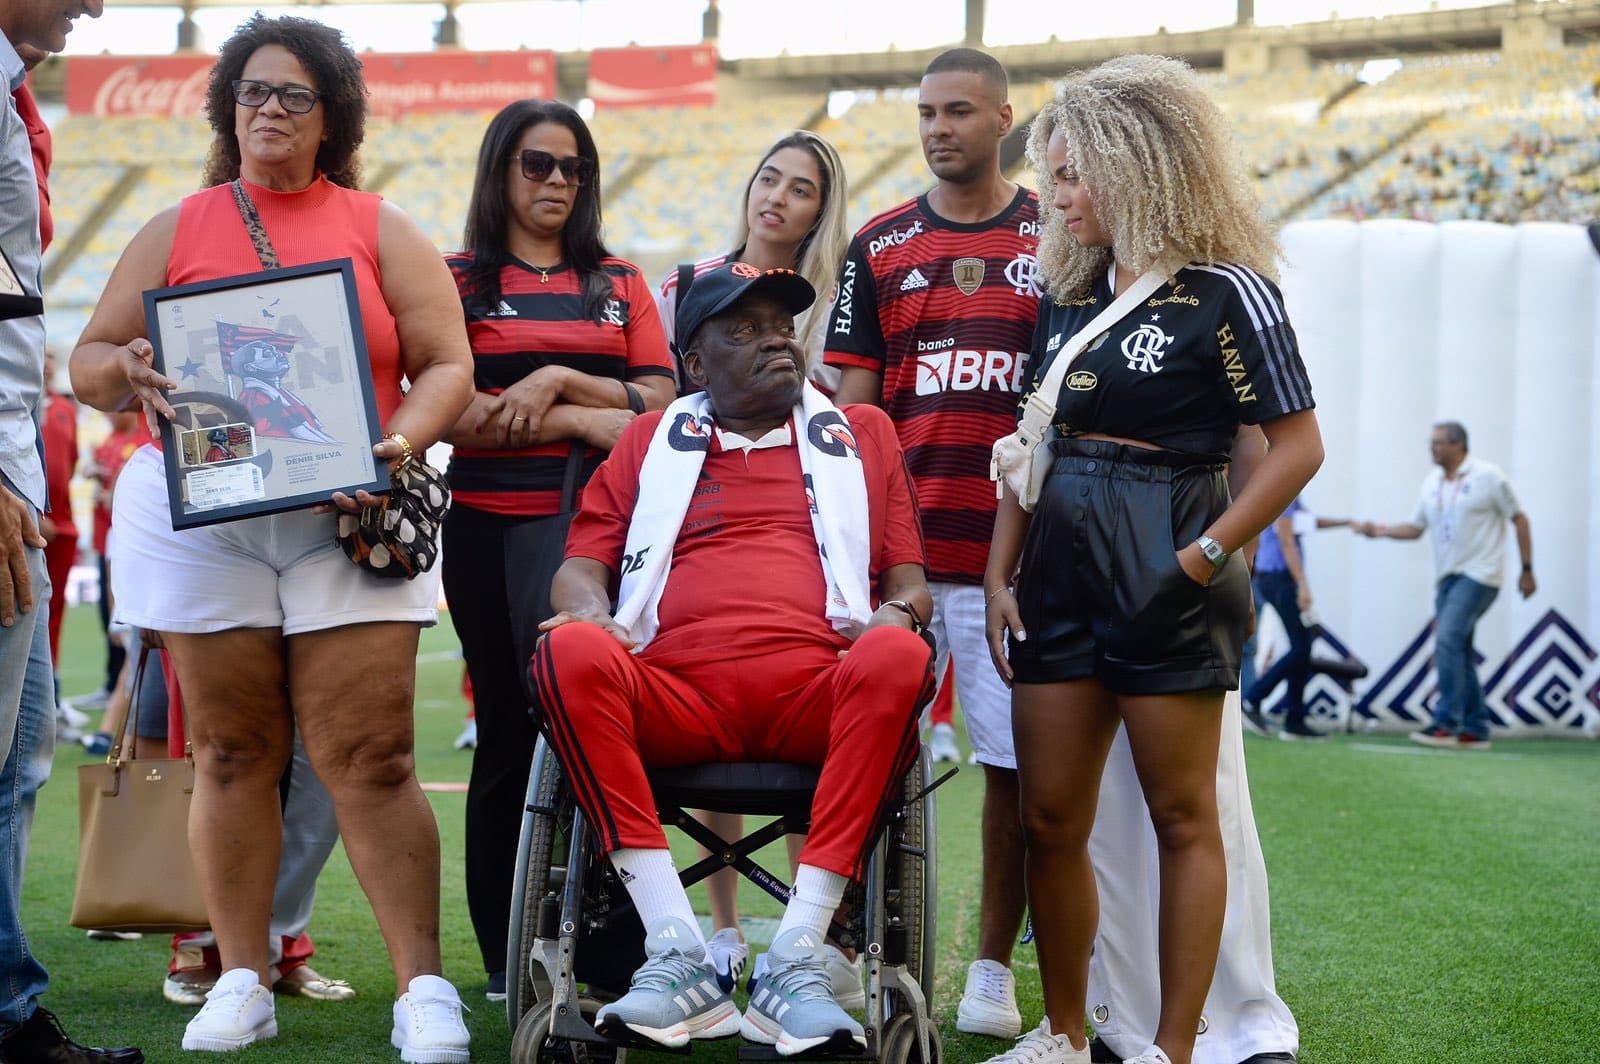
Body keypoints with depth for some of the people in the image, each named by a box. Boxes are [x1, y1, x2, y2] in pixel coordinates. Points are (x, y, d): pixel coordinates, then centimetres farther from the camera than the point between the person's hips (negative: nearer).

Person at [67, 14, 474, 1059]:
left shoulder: (381, 230, 12)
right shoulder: (177, 229, 14)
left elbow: (448, 366, 5)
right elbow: (90, 362, 13)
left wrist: (396, 445, -13)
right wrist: (126, 371, -10)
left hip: (346, 518, -1)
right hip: (200, 513, 2)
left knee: (370, 756, -8)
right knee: (233, 751, 2)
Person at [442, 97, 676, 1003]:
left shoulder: (620, 283, 16)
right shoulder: (459, 281, 7)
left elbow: (660, 402, 6)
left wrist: (561, 382, -9)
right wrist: (581, 421, -9)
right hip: (491, 522, -1)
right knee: (510, 731, 1)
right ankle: (507, 957, 8)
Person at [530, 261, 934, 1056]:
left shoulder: (860, 434, 27)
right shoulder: (650, 440, 27)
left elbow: (908, 576, 22)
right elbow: (581, 565, 20)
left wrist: (895, 615, -2)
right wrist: (588, 610, -4)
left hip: (812, 694, 0)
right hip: (676, 698, 0)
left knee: (898, 660, -34)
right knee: (569, 655, -32)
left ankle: (796, 958, -36)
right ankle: (676, 954, -34)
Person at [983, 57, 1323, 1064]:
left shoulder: (1224, 291, -7)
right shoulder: (1070, 292, 13)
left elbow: (1298, 446, -10)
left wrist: (1203, 558, -15)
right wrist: (1001, 574, 8)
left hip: (1162, 574, -7)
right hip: (1063, 565, 7)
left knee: (1182, 817, 2)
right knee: (1050, 820, 7)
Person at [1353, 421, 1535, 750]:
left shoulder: (1487, 476, -5)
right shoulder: (1432, 481, 12)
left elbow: (1519, 519, 0)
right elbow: (1416, 527, 15)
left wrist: (1527, 570, -2)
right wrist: (1382, 531, -4)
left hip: (1479, 575, -7)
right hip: (1447, 576, 7)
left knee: (1448, 640, -20)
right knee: (1457, 652, 6)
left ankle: (1446, 724, -21)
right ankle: (1476, 730, 13)